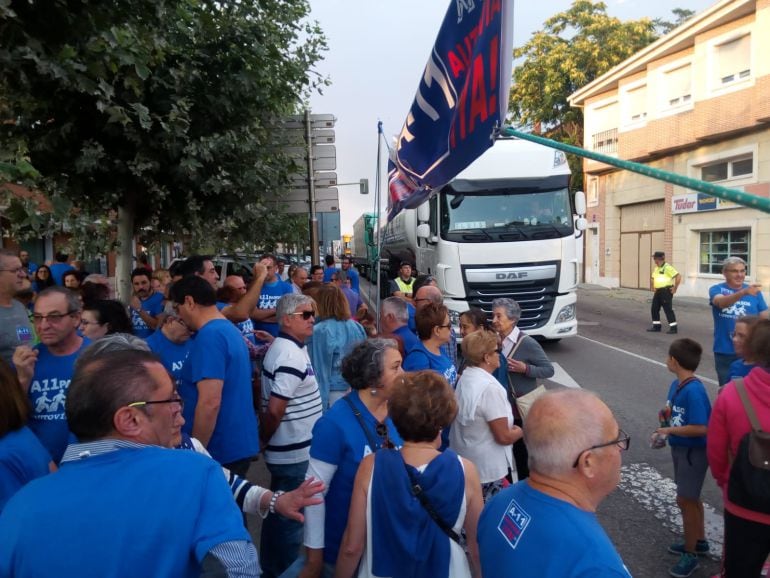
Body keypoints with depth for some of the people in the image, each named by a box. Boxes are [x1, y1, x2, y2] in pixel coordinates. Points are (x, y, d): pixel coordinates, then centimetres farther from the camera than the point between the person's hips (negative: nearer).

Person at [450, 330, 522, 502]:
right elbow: (504, 437, -21)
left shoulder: (464, 378, 2)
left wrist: (511, 428, 14)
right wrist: (521, 431, -2)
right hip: (489, 469, -8)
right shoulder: (490, 388, -25)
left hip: (464, 461, 8)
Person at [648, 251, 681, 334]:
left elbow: (678, 276, -20)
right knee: (654, 309, 10)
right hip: (658, 291, 9)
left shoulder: (667, 268, -13)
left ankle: (673, 327, 0)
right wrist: (653, 288, 18)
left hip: (666, 291, -9)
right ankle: (656, 326, 19)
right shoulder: (656, 268, 13)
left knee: (668, 309, -7)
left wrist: (675, 288, -16)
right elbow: (653, 278, 31)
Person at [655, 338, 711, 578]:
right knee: (690, 497, 22)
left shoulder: (694, 391, -27)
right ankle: (699, 541, 40)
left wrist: (669, 430, -21)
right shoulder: (676, 385, 0)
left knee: (685, 500, 1)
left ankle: (690, 554, 18)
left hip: (694, 452, -9)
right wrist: (666, 415, -6)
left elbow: (700, 428, -29)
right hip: (679, 448, 9)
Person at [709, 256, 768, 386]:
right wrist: (743, 293, -47)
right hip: (724, 352, -1)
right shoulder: (716, 289, -6)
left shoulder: (754, 292, 0)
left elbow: (764, 318, 4)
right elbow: (721, 302, -29)